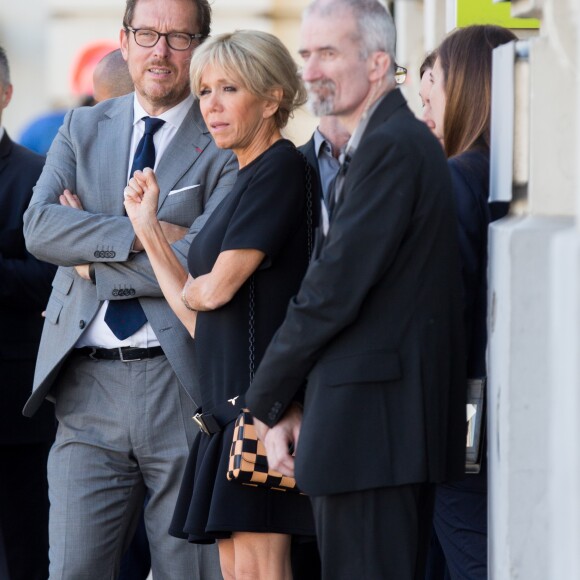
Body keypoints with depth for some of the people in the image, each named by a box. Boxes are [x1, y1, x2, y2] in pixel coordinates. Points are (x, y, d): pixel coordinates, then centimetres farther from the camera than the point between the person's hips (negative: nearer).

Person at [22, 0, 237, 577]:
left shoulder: (228, 145, 0)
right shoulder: (82, 129, 14)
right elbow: (39, 225, -2)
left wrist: (92, 254, -6)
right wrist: (141, 235, -14)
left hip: (183, 386, -3)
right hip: (88, 389, 3)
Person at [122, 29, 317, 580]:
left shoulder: (280, 168, -9)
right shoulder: (243, 183, 20)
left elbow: (217, 289, -14)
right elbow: (199, 319, 17)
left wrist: (195, 288, 9)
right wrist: (147, 227, 15)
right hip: (228, 401, 10)